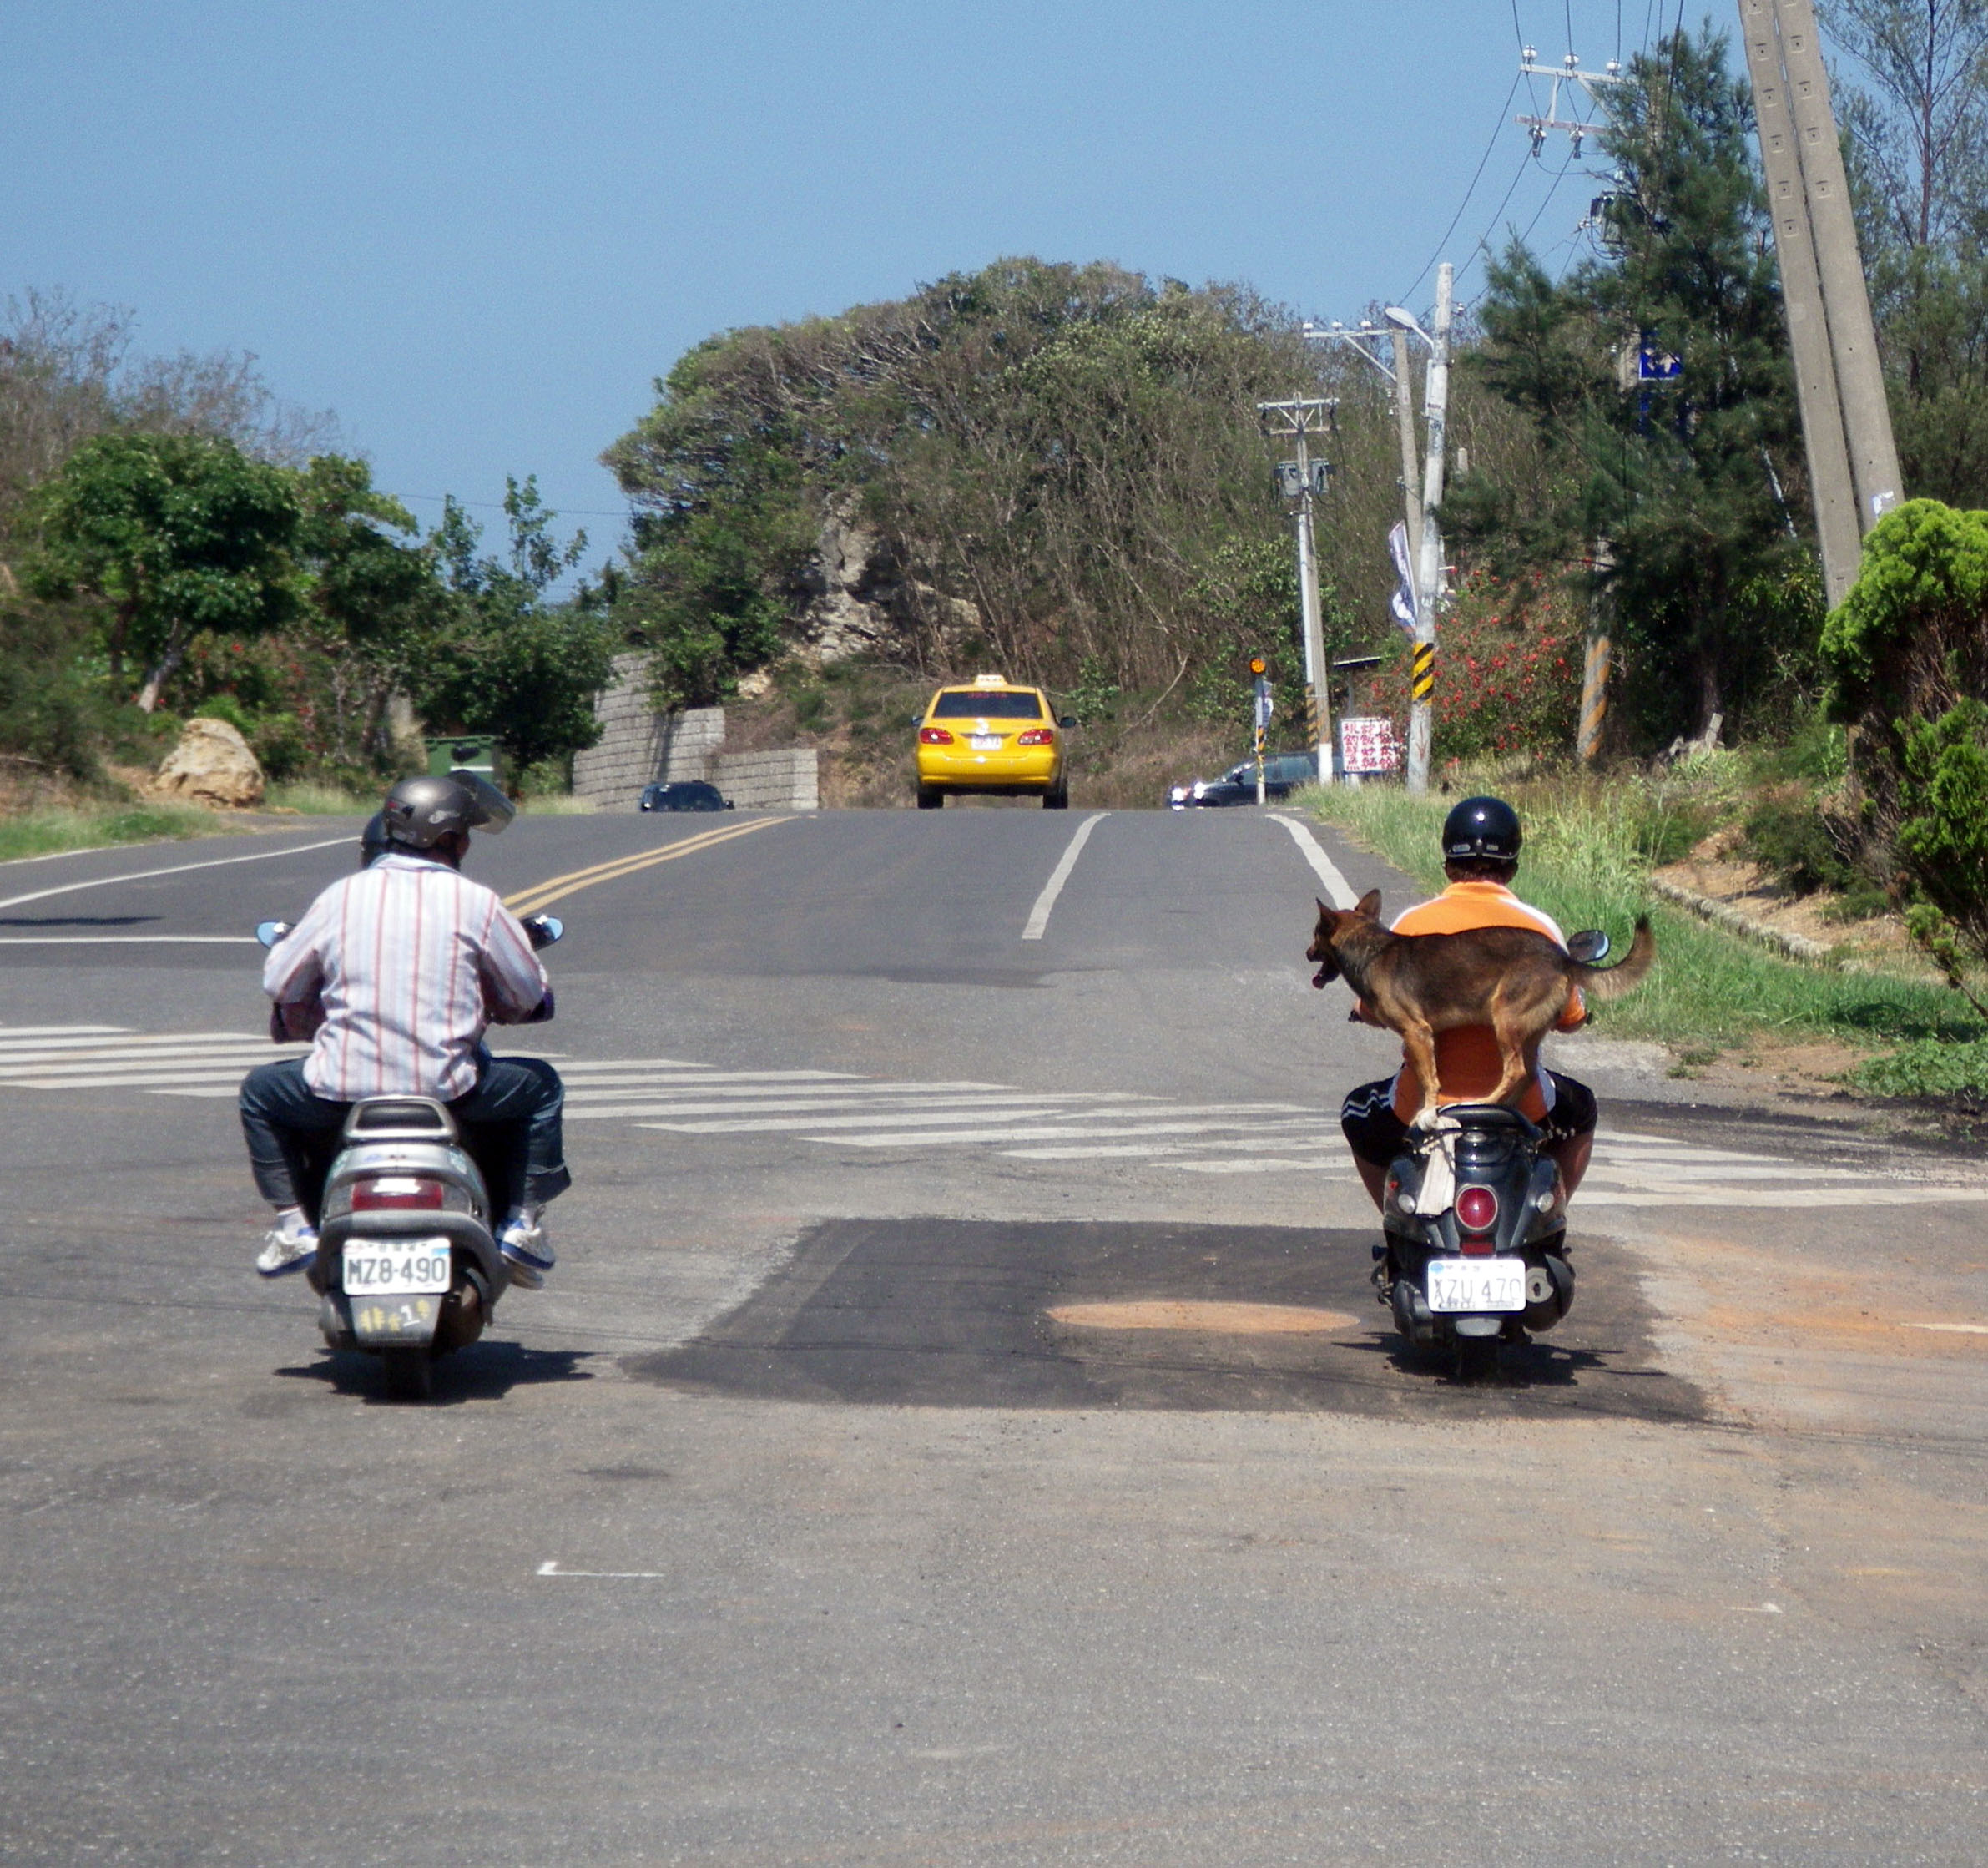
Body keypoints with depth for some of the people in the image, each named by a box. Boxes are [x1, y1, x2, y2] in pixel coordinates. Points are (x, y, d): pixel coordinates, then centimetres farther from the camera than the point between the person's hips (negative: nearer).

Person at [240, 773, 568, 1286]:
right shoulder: (476, 903, -2)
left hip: (344, 1086, 1)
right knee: (541, 1087, 26)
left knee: (261, 1092, 29)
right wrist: (487, 1005, 31)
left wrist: (309, 1025, 34)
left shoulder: (341, 897, 3)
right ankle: (523, 1222, 16)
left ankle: (293, 1224, 15)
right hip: (449, 1085, -1)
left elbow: (279, 980, 11)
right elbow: (532, 998, 6)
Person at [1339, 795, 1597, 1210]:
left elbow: (1374, 1011, -1)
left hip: (1422, 1106, 0)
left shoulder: (1412, 925, -8)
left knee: (1359, 1115, 32)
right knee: (1580, 1111, 33)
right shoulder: (1540, 929, -7)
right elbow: (1570, 1018, 3)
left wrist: (1362, 1010, 23)